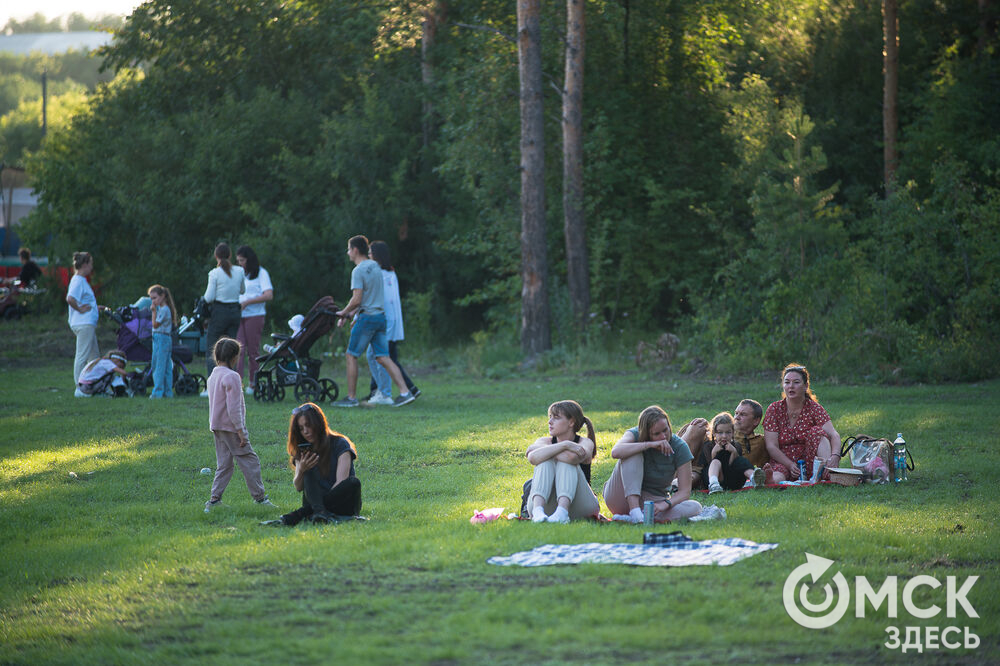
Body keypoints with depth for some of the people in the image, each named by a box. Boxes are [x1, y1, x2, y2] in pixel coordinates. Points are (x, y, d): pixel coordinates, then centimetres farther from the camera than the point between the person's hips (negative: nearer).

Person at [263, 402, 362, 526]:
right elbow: (298, 488, 2)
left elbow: (340, 482, -13)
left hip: (343, 503, -2)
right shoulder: (304, 450, 10)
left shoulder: (340, 444, -3)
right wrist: (301, 471, -18)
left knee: (354, 483, -34)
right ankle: (320, 512, -49)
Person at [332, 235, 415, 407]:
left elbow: (357, 299, -19)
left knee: (351, 356, 3)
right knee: (383, 358, 5)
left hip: (367, 317, -8)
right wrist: (352, 312, 24)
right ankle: (405, 392, -6)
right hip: (381, 316, 8)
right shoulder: (375, 267, 14)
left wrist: (344, 312, -3)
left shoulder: (358, 271, -12)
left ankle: (351, 397, 5)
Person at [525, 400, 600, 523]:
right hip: (547, 507, 2)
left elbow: (572, 457, -26)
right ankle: (538, 510, -42)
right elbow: (533, 458, -18)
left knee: (566, 461, -22)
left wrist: (540, 449, -14)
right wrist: (565, 445, -22)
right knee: (546, 461, -19)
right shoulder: (545, 441, 8)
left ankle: (562, 511, -44)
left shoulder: (585, 443, 0)